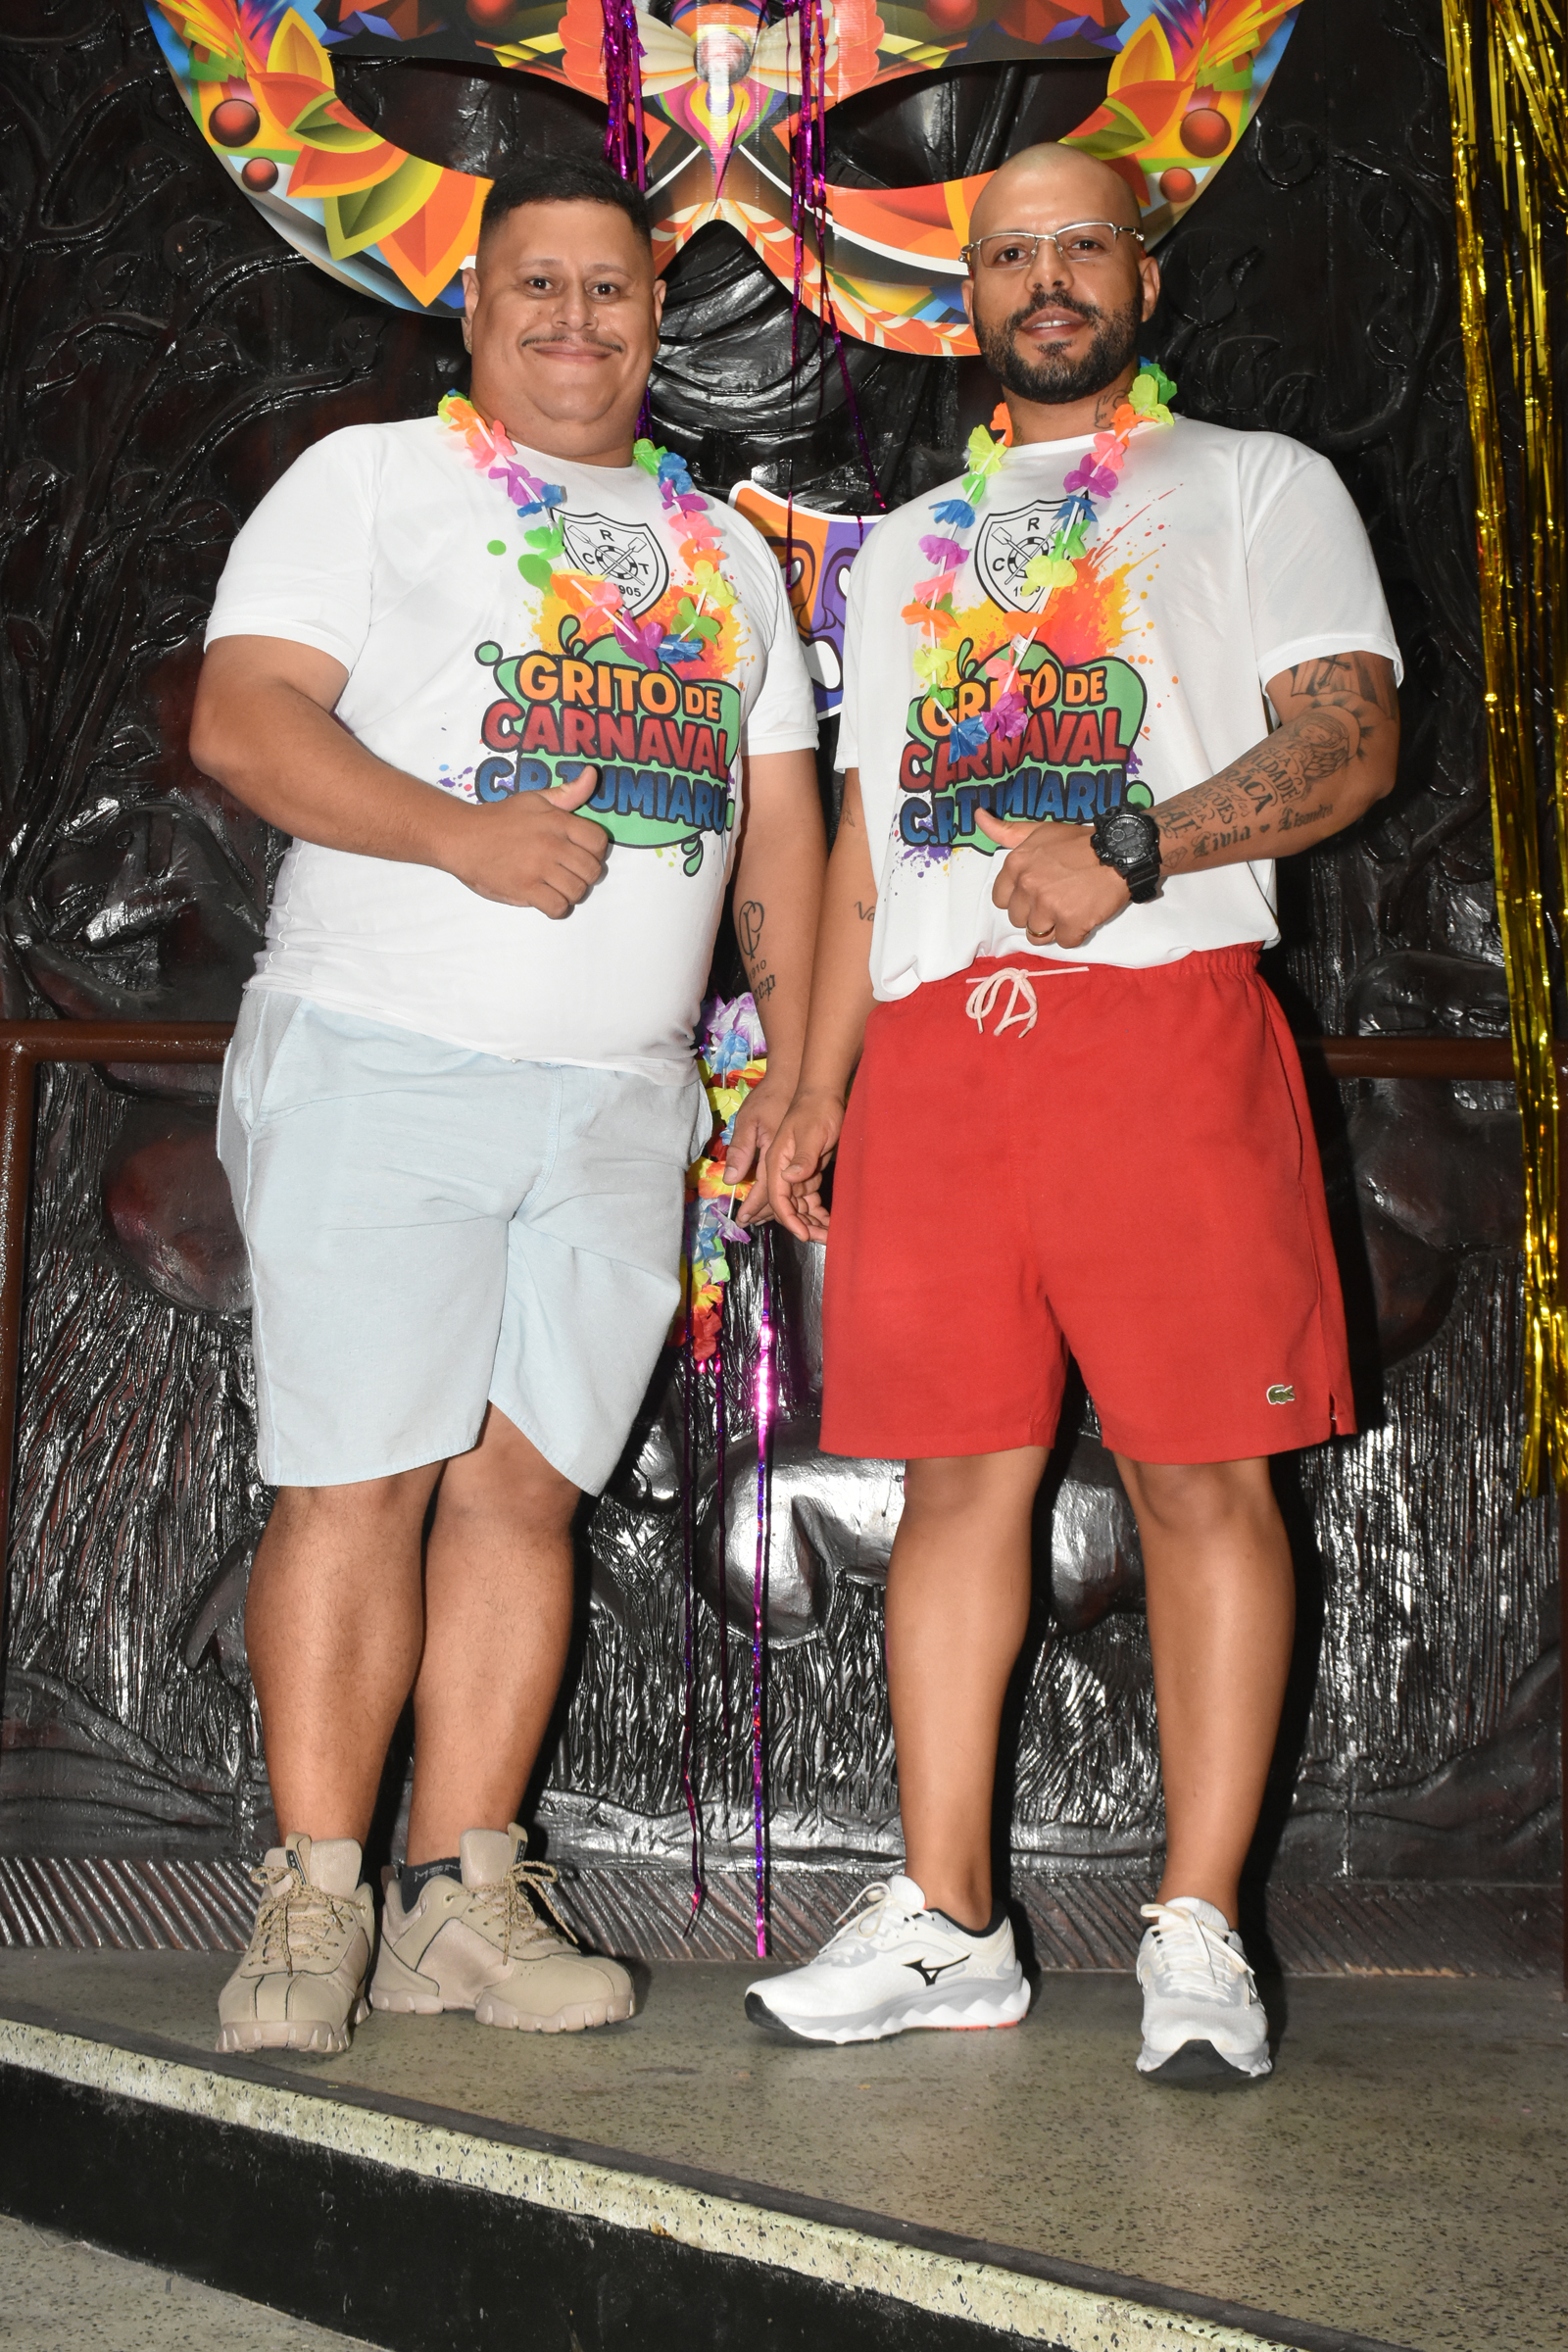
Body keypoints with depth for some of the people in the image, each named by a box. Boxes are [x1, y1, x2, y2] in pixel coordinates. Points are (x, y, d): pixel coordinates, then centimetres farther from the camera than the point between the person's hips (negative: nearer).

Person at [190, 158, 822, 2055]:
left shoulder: (725, 551, 22)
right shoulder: (370, 477, 8)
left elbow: (779, 812, 20)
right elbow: (243, 718, -5)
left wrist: (794, 1057, 11)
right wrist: (469, 835, -18)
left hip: (624, 1100, 4)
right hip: (380, 1061, -4)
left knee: (523, 1483, 3)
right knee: (353, 1481, -6)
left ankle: (460, 1896, 9)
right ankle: (314, 1899, 3)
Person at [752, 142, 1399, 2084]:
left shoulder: (1257, 485, 14)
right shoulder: (904, 548, 27)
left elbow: (1351, 737, -1)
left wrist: (1129, 849, -17)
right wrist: (814, 1092, 15)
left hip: (1164, 1016, -4)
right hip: (936, 1039, 4)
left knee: (1202, 1476, -6)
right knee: (960, 1472, 2)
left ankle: (1197, 1933, 1)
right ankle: (944, 1923, 9)